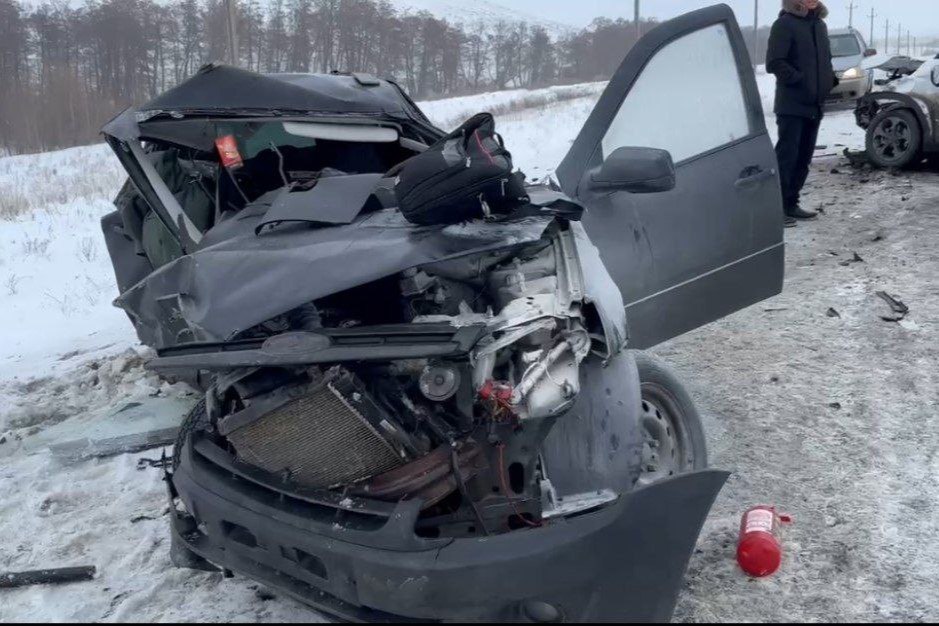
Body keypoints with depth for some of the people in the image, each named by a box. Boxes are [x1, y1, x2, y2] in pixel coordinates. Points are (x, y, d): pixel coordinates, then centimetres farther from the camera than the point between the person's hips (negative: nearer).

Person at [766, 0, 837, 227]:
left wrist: (831, 79, 8)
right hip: (792, 105, -8)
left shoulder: (820, 24, 17)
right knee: (787, 155, -9)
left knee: (804, 157, 10)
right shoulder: (785, 24, -8)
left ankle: (791, 203, 18)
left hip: (815, 105, 8)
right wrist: (800, 80, -19)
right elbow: (774, 63, -15)